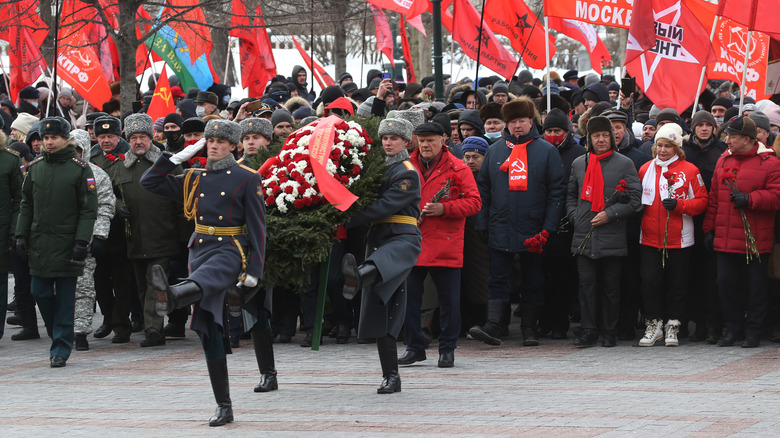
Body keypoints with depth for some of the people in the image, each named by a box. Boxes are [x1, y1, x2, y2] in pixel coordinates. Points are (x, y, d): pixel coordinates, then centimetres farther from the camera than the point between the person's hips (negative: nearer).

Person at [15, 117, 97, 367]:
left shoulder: (80, 169, -4)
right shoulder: (35, 167, 10)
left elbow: (89, 210, -6)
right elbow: (26, 204, 16)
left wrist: (81, 242, -13)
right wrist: (21, 235, 7)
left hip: (66, 243, -5)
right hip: (39, 242, 5)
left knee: (64, 297, -2)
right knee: (40, 293, 5)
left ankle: (61, 348, 3)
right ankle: (59, 336, 24)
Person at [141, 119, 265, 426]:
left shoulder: (246, 179, 1)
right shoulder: (195, 179, 16)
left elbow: (257, 225, -3)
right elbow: (149, 182, 18)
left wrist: (254, 269, -10)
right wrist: (179, 157, 9)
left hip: (230, 251, -5)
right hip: (200, 249, 6)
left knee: (203, 280, -41)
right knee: (209, 332, 1)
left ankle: (171, 296, -78)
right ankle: (224, 407, 6)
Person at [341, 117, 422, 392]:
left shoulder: (408, 174, -3)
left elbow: (385, 206, -14)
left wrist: (349, 222, -18)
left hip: (403, 239, -7)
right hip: (378, 240, 7)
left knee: (380, 265, -43)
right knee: (380, 311, 2)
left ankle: (358, 278, -80)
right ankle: (391, 377, 6)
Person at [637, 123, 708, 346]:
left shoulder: (689, 171, -1)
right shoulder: (646, 169, 9)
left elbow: (702, 201, -2)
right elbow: (638, 200, 19)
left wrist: (679, 205, -16)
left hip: (679, 239, -2)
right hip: (650, 238, 2)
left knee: (677, 284, 4)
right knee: (649, 280, -5)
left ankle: (672, 327, 14)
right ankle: (653, 326, 6)